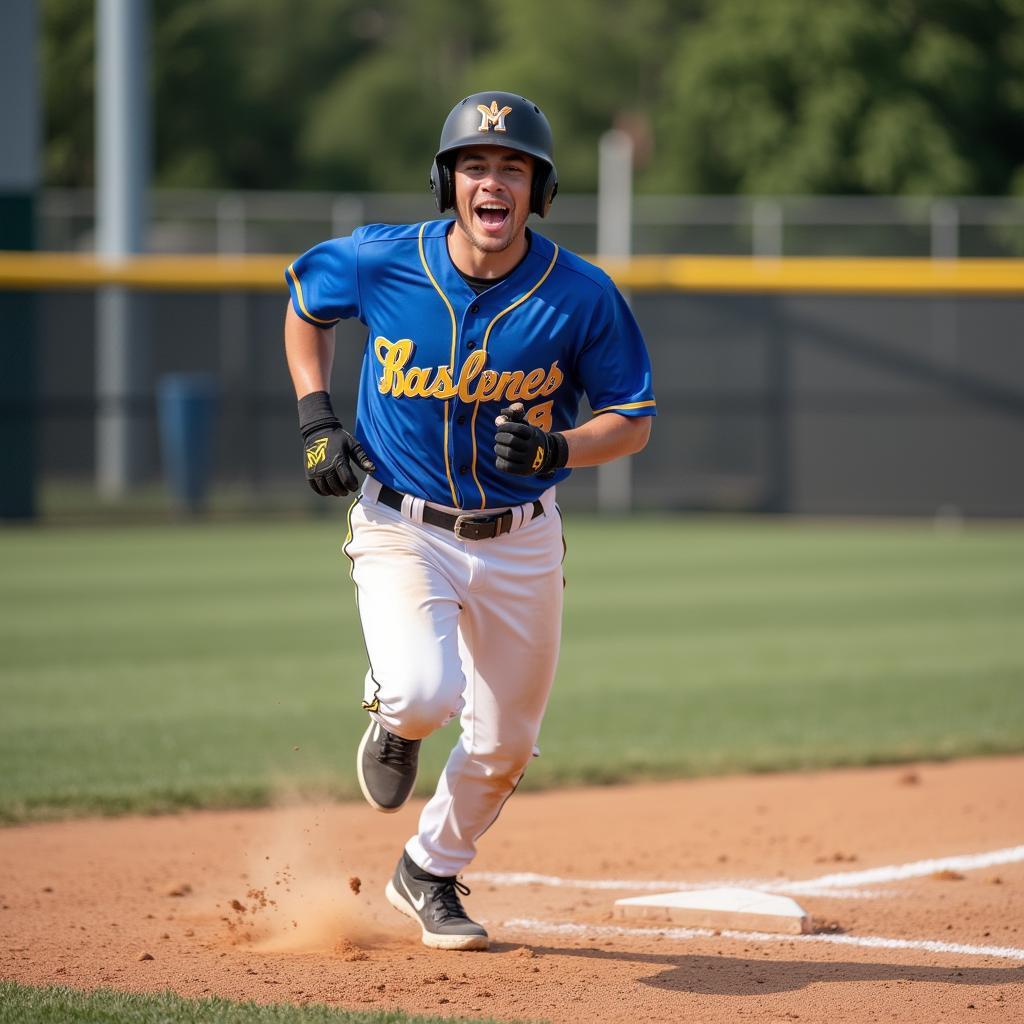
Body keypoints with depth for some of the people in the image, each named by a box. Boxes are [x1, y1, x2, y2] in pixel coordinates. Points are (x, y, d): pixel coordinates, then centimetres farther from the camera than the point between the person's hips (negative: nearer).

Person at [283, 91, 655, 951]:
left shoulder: (581, 296, -13)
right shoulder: (381, 262, -12)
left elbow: (634, 420, -3)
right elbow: (304, 300, 10)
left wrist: (558, 449, -24)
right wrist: (317, 419, -3)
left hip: (521, 542, 2)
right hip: (401, 528, -2)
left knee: (504, 744, 11)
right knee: (426, 693, -27)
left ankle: (431, 873, 40)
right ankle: (394, 719, 12)